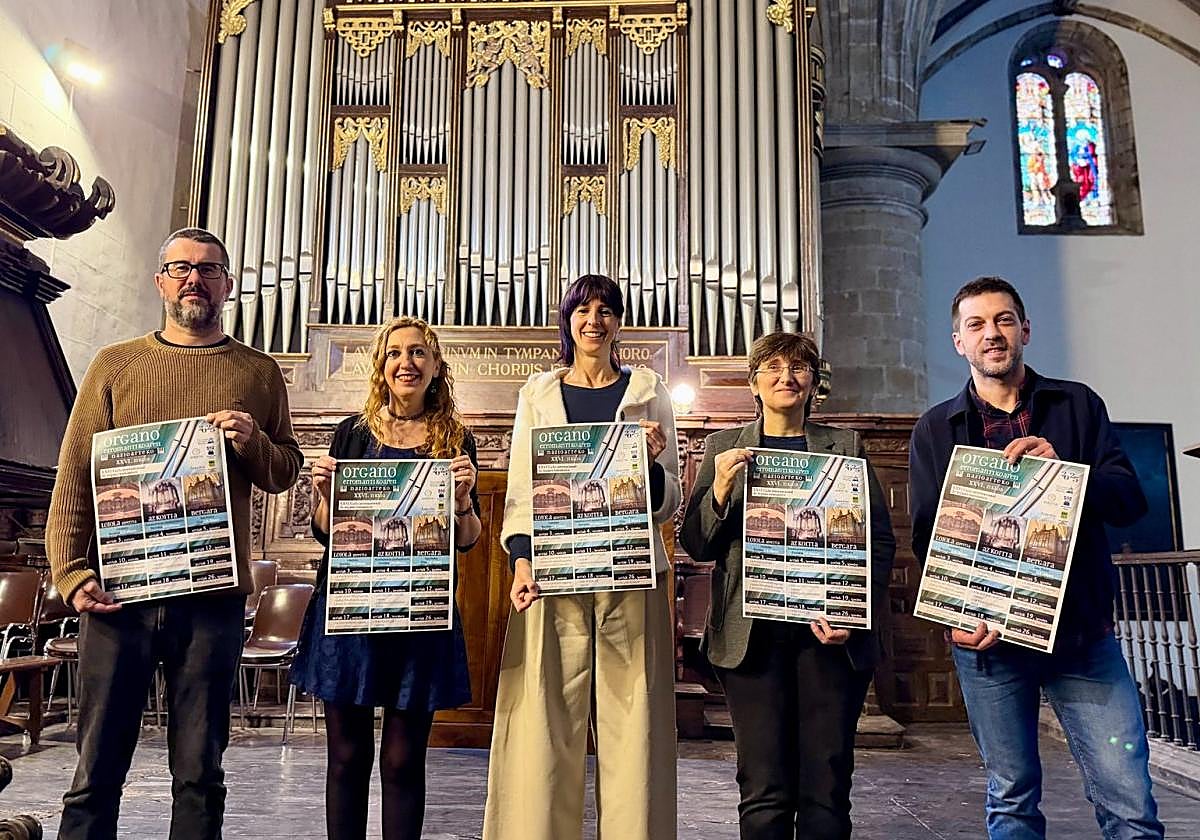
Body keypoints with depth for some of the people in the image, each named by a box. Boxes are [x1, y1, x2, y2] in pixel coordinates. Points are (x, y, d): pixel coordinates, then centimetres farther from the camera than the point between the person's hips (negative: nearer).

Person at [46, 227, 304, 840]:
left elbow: (286, 473, 12)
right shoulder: (114, 364, 10)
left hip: (213, 596, 0)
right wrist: (71, 572, -5)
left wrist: (252, 442, -9)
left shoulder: (258, 373, 11)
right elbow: (74, 476, 5)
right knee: (97, 769, 6)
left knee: (199, 772, 8)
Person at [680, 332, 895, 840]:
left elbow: (881, 540, 6)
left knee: (827, 790, 3)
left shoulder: (846, 447, 10)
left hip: (831, 633, 1)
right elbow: (696, 545, 6)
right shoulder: (723, 447, 10)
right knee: (764, 794, 0)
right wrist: (720, 489, -12)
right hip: (754, 633, 0)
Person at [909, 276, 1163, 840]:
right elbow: (925, 535, 1)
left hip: (1083, 629, 0)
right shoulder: (936, 429, 7)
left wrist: (1063, 470, -20)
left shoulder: (1078, 405, 8)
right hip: (986, 636, 0)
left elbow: (1130, 501, -1)